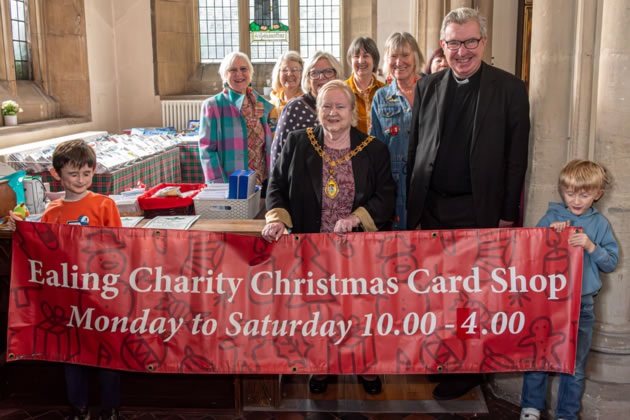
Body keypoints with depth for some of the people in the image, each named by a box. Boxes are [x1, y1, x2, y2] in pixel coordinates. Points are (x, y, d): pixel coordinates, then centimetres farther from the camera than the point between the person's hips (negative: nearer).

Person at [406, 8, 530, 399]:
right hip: (431, 208, 3)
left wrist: (507, 215, -5)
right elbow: (415, 150, 9)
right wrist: (412, 207, 5)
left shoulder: (510, 88, -3)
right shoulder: (427, 87, 7)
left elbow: (516, 157, -3)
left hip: (477, 210, -3)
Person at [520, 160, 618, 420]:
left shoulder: (600, 224, 4)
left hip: (582, 304, 1)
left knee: (575, 362, 9)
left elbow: (611, 262, 2)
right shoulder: (551, 217, 2)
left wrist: (590, 246, -15)